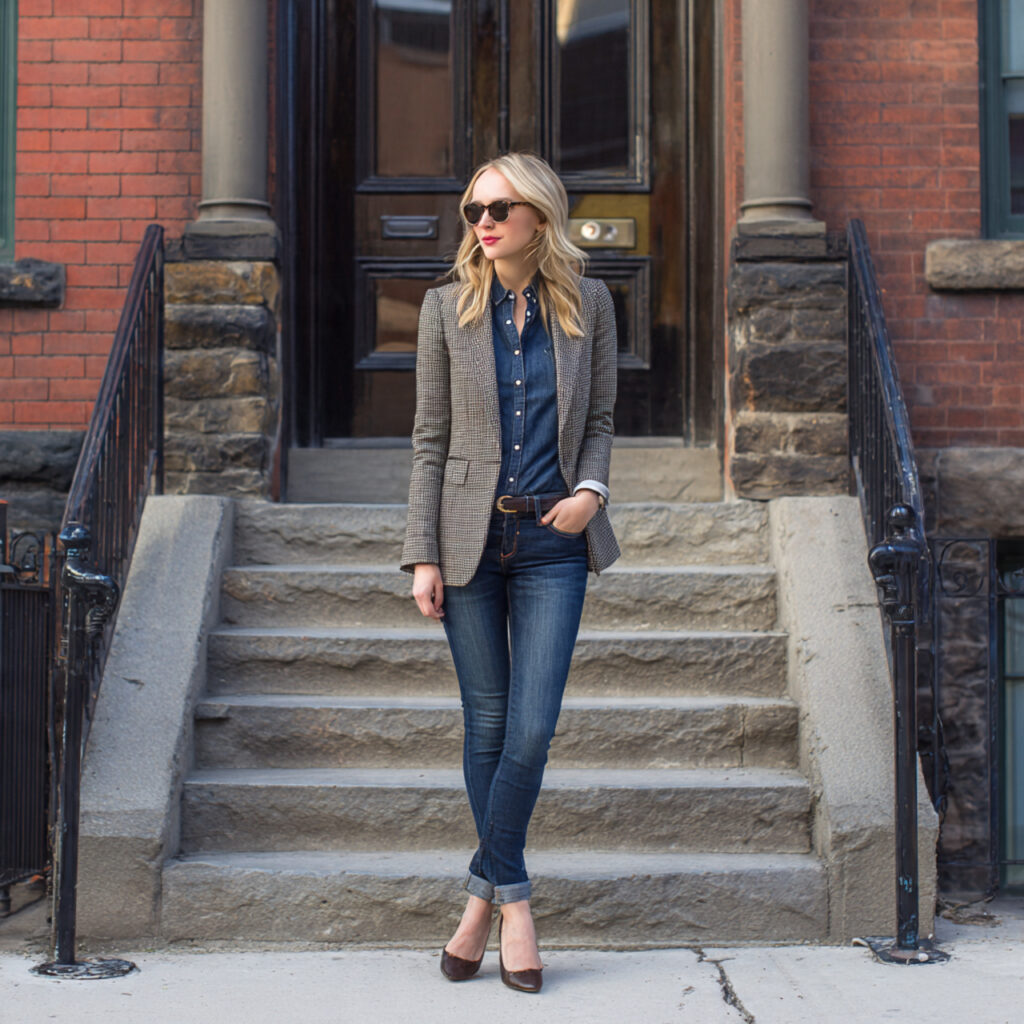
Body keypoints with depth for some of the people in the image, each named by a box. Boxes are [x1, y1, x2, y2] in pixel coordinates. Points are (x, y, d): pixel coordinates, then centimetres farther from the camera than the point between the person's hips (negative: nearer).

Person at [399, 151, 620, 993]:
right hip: (471, 537, 0)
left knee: (532, 729, -7)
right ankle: (512, 897, 21)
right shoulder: (448, 308, 2)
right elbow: (430, 439, 3)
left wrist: (590, 490, -8)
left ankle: (484, 891, 10)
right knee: (487, 725, 6)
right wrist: (423, 555, -3)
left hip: (553, 543, 0)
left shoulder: (588, 304, 3)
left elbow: (599, 419, 12)